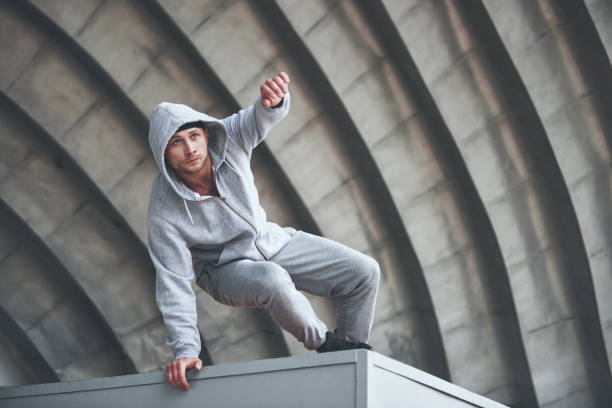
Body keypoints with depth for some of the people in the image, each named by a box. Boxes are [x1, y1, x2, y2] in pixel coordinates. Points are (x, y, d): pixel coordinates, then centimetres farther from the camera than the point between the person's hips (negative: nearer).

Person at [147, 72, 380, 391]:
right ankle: (324, 343, -12)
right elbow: (174, 285, -25)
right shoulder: (164, 211, -28)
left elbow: (263, 117, -40)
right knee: (273, 281, -40)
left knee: (364, 272, -5)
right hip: (226, 267, -4)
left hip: (271, 241, 5)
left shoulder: (227, 138, -21)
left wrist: (273, 100, -65)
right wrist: (184, 350, -29)